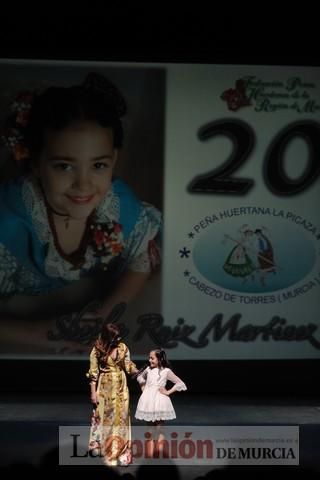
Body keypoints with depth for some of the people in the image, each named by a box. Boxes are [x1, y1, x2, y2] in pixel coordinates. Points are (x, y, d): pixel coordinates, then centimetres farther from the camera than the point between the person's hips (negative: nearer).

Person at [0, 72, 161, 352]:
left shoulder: (120, 202, -23)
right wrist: (52, 335, -32)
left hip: (95, 308, 3)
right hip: (28, 325, -3)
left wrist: (106, 311, -19)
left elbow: (142, 261, -5)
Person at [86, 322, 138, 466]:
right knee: (104, 417, 6)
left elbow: (128, 366, 4)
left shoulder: (123, 348, -2)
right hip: (104, 387, -2)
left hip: (120, 387, 2)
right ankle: (99, 446, 21)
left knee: (121, 417, 3)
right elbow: (93, 372, -8)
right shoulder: (97, 350, -10)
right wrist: (93, 393, -9)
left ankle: (120, 451, 12)